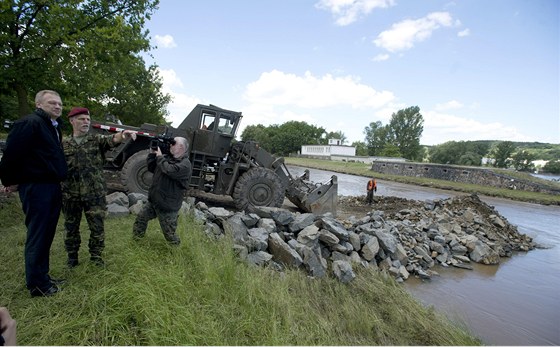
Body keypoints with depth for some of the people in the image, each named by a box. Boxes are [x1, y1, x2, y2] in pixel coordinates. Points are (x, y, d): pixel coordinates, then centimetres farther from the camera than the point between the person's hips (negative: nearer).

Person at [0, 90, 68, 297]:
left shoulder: (54, 127, 17)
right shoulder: (30, 123, -12)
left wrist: (58, 182, 17)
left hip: (52, 187, 9)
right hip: (36, 187, -9)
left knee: (47, 235, 15)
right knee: (37, 237, -1)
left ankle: (43, 277, 27)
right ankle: (37, 285, 11)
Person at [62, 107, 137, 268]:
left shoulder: (97, 139, 1)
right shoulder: (63, 144, 7)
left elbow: (111, 140, -21)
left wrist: (123, 134, -44)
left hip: (95, 194, -1)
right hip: (70, 195, 2)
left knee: (98, 228, 5)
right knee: (71, 228, 13)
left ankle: (96, 256, 23)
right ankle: (72, 257, 31)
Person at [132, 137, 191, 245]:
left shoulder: (185, 164, -18)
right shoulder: (167, 157, 8)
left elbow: (170, 171, -34)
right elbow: (151, 168, 15)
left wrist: (159, 156, -19)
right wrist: (153, 154, 1)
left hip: (167, 206, -8)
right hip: (153, 200, 8)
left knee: (169, 233, 3)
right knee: (140, 218, 19)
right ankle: (135, 241, 40)